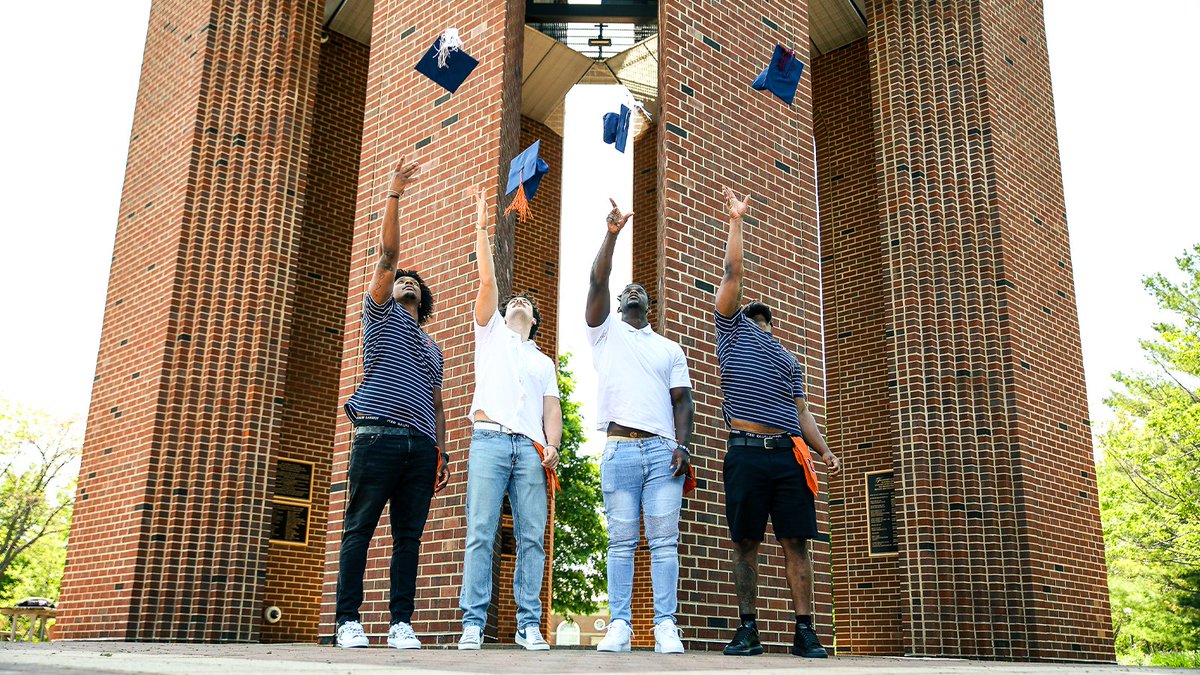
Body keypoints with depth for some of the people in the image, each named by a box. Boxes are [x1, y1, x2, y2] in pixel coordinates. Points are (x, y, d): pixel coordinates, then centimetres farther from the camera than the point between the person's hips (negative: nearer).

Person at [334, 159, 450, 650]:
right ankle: (349, 622, -2)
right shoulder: (381, 314, 15)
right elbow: (387, 254, 3)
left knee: (409, 536, 1)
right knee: (359, 530, -5)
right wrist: (394, 195, -4)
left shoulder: (432, 349, 29)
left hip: (420, 445, 5)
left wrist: (441, 453, 14)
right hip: (379, 437, -5)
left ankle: (401, 624, 2)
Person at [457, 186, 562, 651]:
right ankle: (473, 623, -10)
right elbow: (487, 281, 11)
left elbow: (551, 408, 16)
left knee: (532, 537, -5)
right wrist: (482, 229, 6)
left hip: (530, 447, 3)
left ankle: (529, 625, -4)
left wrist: (552, 446, -3)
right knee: (481, 533, -10)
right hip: (490, 438, -2)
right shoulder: (490, 333, 22)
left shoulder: (544, 363, 29)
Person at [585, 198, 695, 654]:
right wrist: (612, 235, -3)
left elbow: (682, 399, 11)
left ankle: (665, 626, -5)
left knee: (664, 541, -5)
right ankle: (619, 626, -1)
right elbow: (598, 282, 3)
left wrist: (682, 444, -4)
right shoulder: (605, 334, 18)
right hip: (620, 449, -1)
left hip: (663, 450, 1)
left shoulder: (670, 349, 21)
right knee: (621, 542, -2)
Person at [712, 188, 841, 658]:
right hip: (746, 453, -3)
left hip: (789, 455, 3)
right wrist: (735, 220, 9)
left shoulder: (789, 359, 28)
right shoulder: (734, 331, 17)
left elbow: (801, 410, 22)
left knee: (796, 542, -2)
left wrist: (824, 449, 8)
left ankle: (804, 631, -1)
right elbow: (733, 272, 11)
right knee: (745, 543, -2)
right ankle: (748, 631, 4)